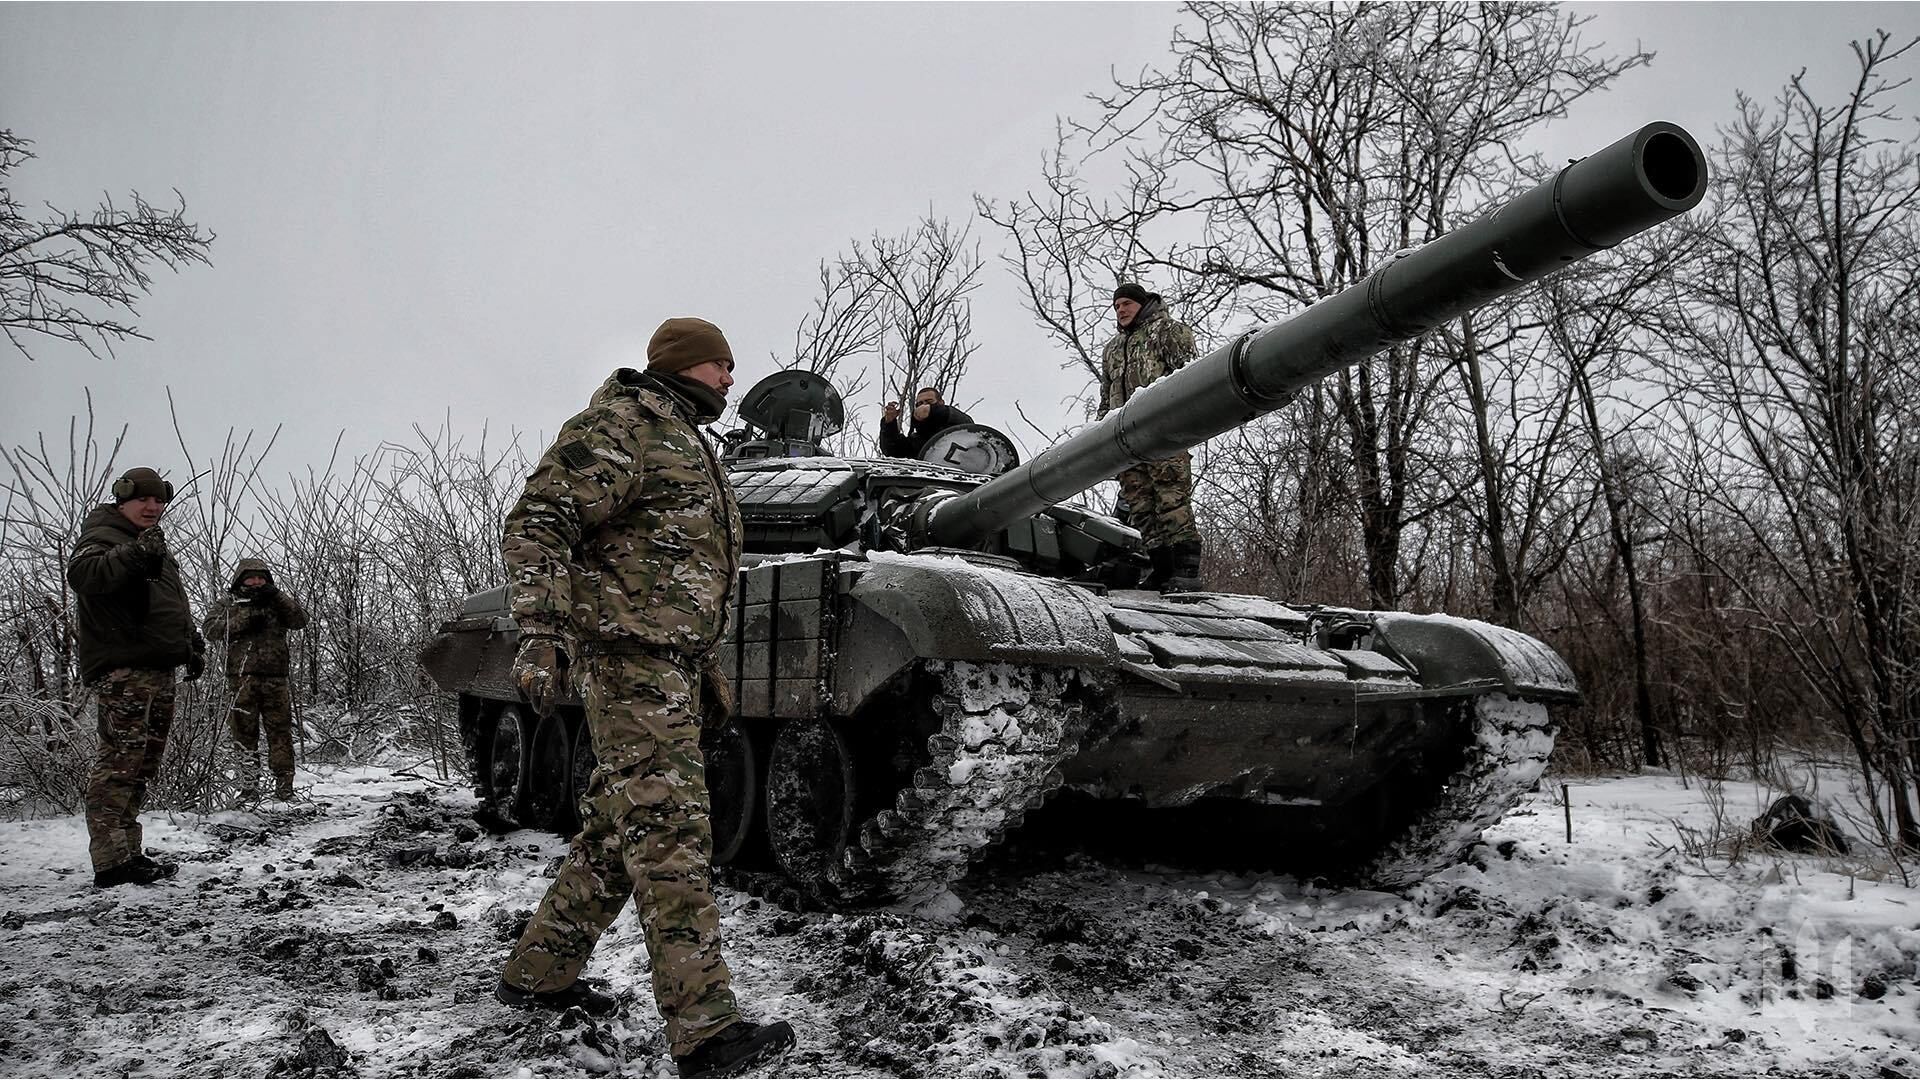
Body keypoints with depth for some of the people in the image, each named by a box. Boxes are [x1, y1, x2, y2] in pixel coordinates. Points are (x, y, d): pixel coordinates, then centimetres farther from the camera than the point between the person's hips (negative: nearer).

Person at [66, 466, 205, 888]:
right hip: (122, 671, -10)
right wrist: (134, 554, -39)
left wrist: (192, 643, 25)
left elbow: (175, 604, 34)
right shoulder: (103, 536, -4)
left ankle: (129, 853, 19)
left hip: (157, 671, 10)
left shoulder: (157, 548, 25)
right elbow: (82, 573, -27)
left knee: (142, 766, 12)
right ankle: (112, 862, -12)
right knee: (120, 762, -13)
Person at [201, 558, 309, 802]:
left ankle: (284, 785, 0)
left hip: (276, 678, 1)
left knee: (281, 731, -2)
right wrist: (244, 620, -11)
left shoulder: (276, 602, 20)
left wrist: (277, 596, -4)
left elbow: (300, 621, 5)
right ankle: (249, 787, 3)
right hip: (242, 678, -1)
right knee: (244, 733, -2)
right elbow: (209, 629, 0)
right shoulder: (227, 603, 15)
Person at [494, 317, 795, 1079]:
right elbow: (535, 526, -17)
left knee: (617, 830, 14)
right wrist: (540, 633, -28)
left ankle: (537, 975, 28)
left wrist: (707, 667, 28)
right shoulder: (619, 427, -7)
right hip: (629, 653, -10)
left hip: (668, 661, 10)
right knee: (670, 834, -13)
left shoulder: (689, 449, 24)